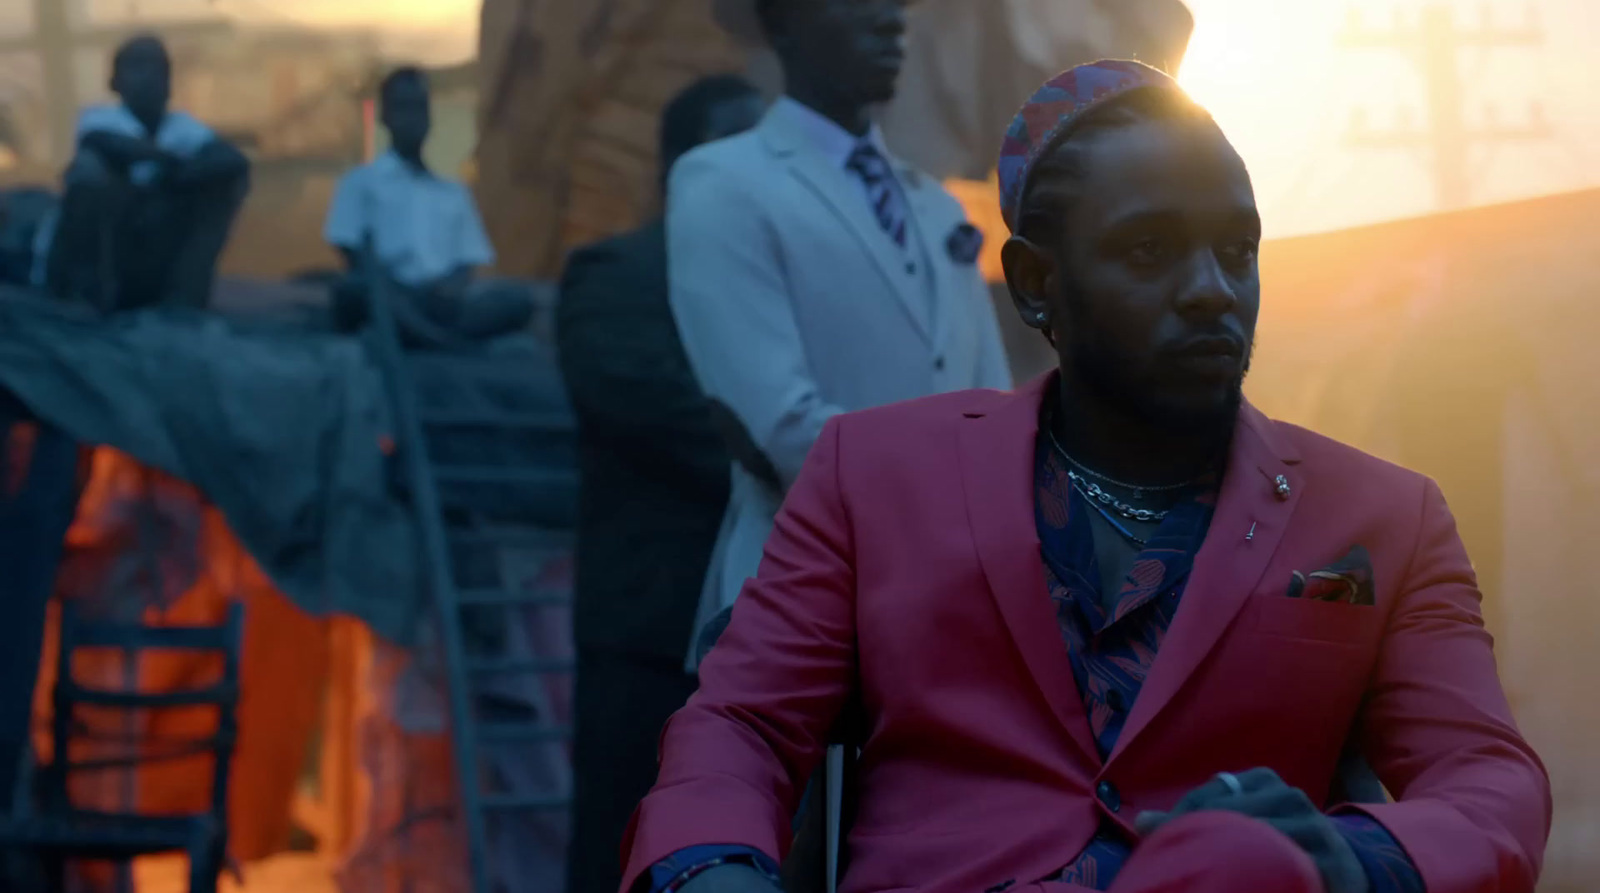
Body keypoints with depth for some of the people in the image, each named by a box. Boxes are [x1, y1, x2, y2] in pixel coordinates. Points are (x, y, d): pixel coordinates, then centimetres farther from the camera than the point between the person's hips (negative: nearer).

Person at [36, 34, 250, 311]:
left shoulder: (181, 127, 4)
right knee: (93, 163, -28)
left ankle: (183, 295, -15)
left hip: (145, 274, 4)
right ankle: (88, 292, -25)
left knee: (229, 177, -5)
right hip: (72, 265, -4)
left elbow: (236, 161, -15)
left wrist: (176, 178, -27)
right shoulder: (100, 117, -8)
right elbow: (101, 141, -34)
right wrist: (171, 159, -28)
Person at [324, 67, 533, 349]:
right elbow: (352, 254, 6)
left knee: (516, 299, -27)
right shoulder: (361, 182, 18)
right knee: (355, 289, -39)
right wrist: (392, 289, -13)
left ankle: (420, 333, -42)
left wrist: (455, 286, -7)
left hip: (447, 300, 3)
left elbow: (469, 262, 17)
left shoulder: (455, 193, 28)